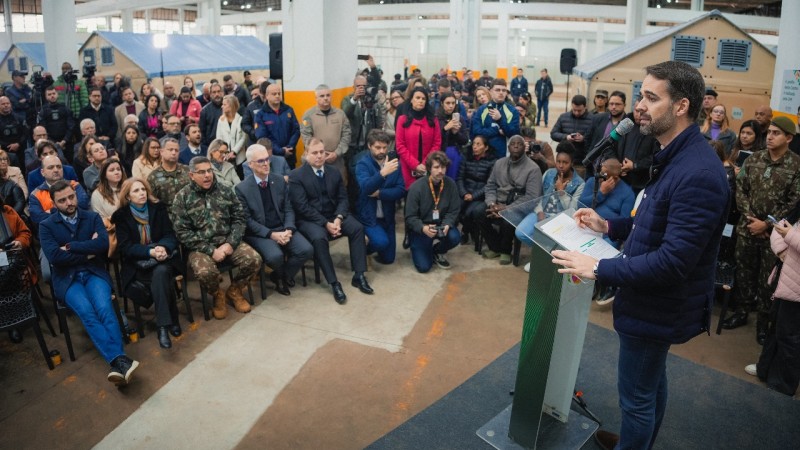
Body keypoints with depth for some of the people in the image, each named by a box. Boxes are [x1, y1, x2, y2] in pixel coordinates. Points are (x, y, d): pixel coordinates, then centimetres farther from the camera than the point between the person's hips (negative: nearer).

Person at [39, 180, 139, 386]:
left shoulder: (93, 218, 10)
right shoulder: (46, 226, 6)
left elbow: (103, 244, -8)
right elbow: (54, 256, -10)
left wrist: (71, 247, -8)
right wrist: (87, 252, -5)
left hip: (94, 272, 1)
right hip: (67, 278, -1)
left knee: (104, 308, -29)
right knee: (86, 312, -30)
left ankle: (117, 361, -37)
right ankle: (119, 359, -41)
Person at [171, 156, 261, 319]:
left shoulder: (225, 191, 7)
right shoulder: (182, 197, -2)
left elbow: (240, 218, 4)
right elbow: (182, 232, -9)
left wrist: (230, 243, -13)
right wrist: (211, 250, -17)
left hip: (228, 241, 3)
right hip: (200, 246, -3)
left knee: (254, 259, -20)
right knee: (205, 272, -33)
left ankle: (234, 291, 9)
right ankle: (217, 295, 3)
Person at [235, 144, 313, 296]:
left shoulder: (280, 181, 6)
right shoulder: (242, 188, -6)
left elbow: (288, 209, 6)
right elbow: (247, 220, -8)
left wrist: (288, 229, -13)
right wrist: (271, 234, -18)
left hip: (283, 228, 4)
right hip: (259, 233, -4)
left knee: (307, 250, -20)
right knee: (275, 256, -33)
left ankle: (283, 276, 7)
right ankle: (282, 276, 6)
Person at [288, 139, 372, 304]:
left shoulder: (334, 172, 10)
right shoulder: (296, 176, -8)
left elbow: (342, 198, 6)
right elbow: (302, 207, -15)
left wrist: (338, 218, -15)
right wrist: (326, 224, -21)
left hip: (334, 216, 5)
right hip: (309, 219, -5)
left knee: (357, 228, -20)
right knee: (319, 238, -35)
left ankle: (359, 276, -14)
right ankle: (334, 283, -26)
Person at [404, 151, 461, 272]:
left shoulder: (450, 184, -8)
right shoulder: (416, 187, -18)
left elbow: (454, 211, -5)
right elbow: (410, 217, -16)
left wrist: (447, 225, -25)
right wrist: (423, 228, -35)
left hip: (441, 224, 3)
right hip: (420, 228, -3)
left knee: (455, 237, -30)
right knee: (424, 266, -14)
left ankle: (438, 251, 7)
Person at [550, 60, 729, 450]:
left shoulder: (698, 174, -28)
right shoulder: (674, 157, 6)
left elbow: (672, 261, -31)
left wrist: (598, 269, -27)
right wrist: (608, 226, 3)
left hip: (659, 307, -10)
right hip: (655, 299, 10)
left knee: (637, 395, 7)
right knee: (651, 381, 27)